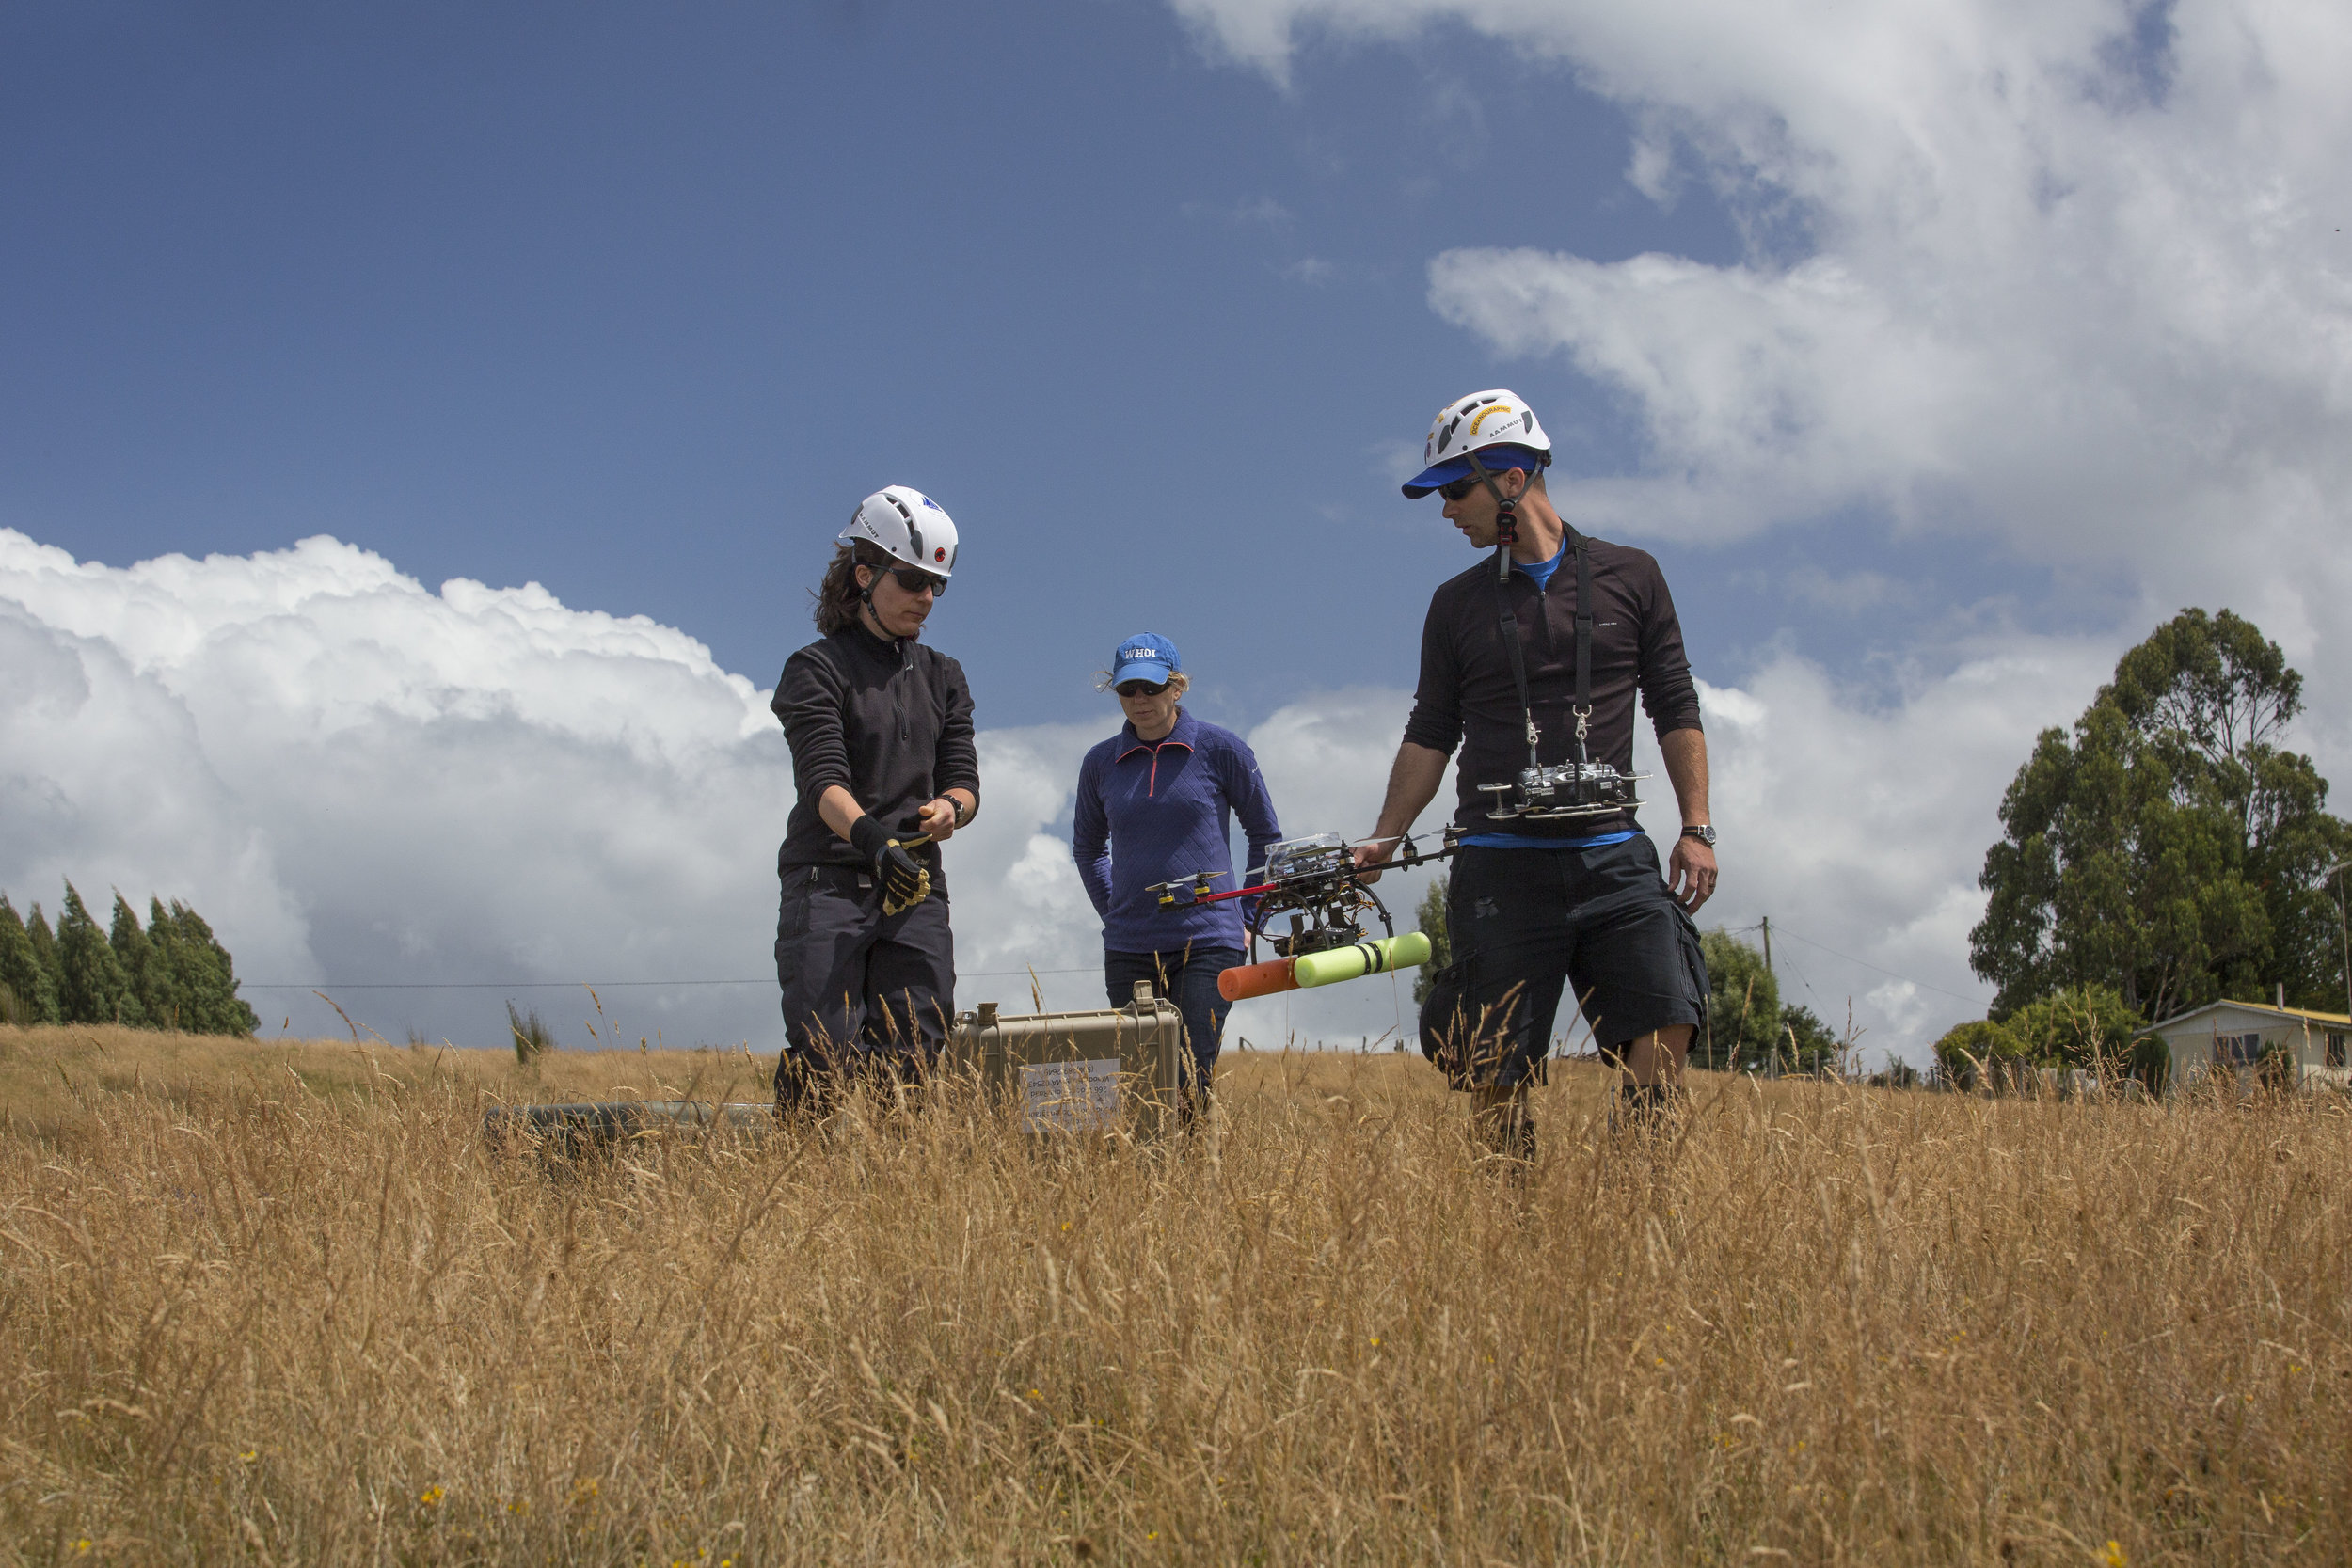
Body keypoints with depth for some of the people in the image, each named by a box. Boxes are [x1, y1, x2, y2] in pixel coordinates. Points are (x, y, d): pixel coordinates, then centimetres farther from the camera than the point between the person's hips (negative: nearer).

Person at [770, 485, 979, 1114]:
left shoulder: (942, 677, 18)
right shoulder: (818, 669, 0)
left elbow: (962, 775, 11)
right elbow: (823, 778, -14)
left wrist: (948, 808, -15)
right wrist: (871, 836, -34)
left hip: (916, 887, 5)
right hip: (829, 883, -5)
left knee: (912, 1061, -1)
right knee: (823, 1062, -13)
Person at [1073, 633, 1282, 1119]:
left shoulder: (1220, 750, -1)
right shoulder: (1101, 763, 7)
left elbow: (1266, 834, 10)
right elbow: (1087, 848, 23)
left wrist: (1247, 916, 6)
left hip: (1207, 945, -3)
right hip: (1129, 951, 3)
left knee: (1191, 1084, -11)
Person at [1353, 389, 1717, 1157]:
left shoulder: (1630, 577, 8)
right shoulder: (1457, 604, 11)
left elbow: (1675, 710, 9)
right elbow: (1430, 734, 12)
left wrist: (1696, 828, 1)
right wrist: (1384, 840, 2)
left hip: (1612, 855, 0)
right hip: (1501, 865, 1)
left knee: (1663, 1025, -14)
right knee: (1496, 1070, -2)